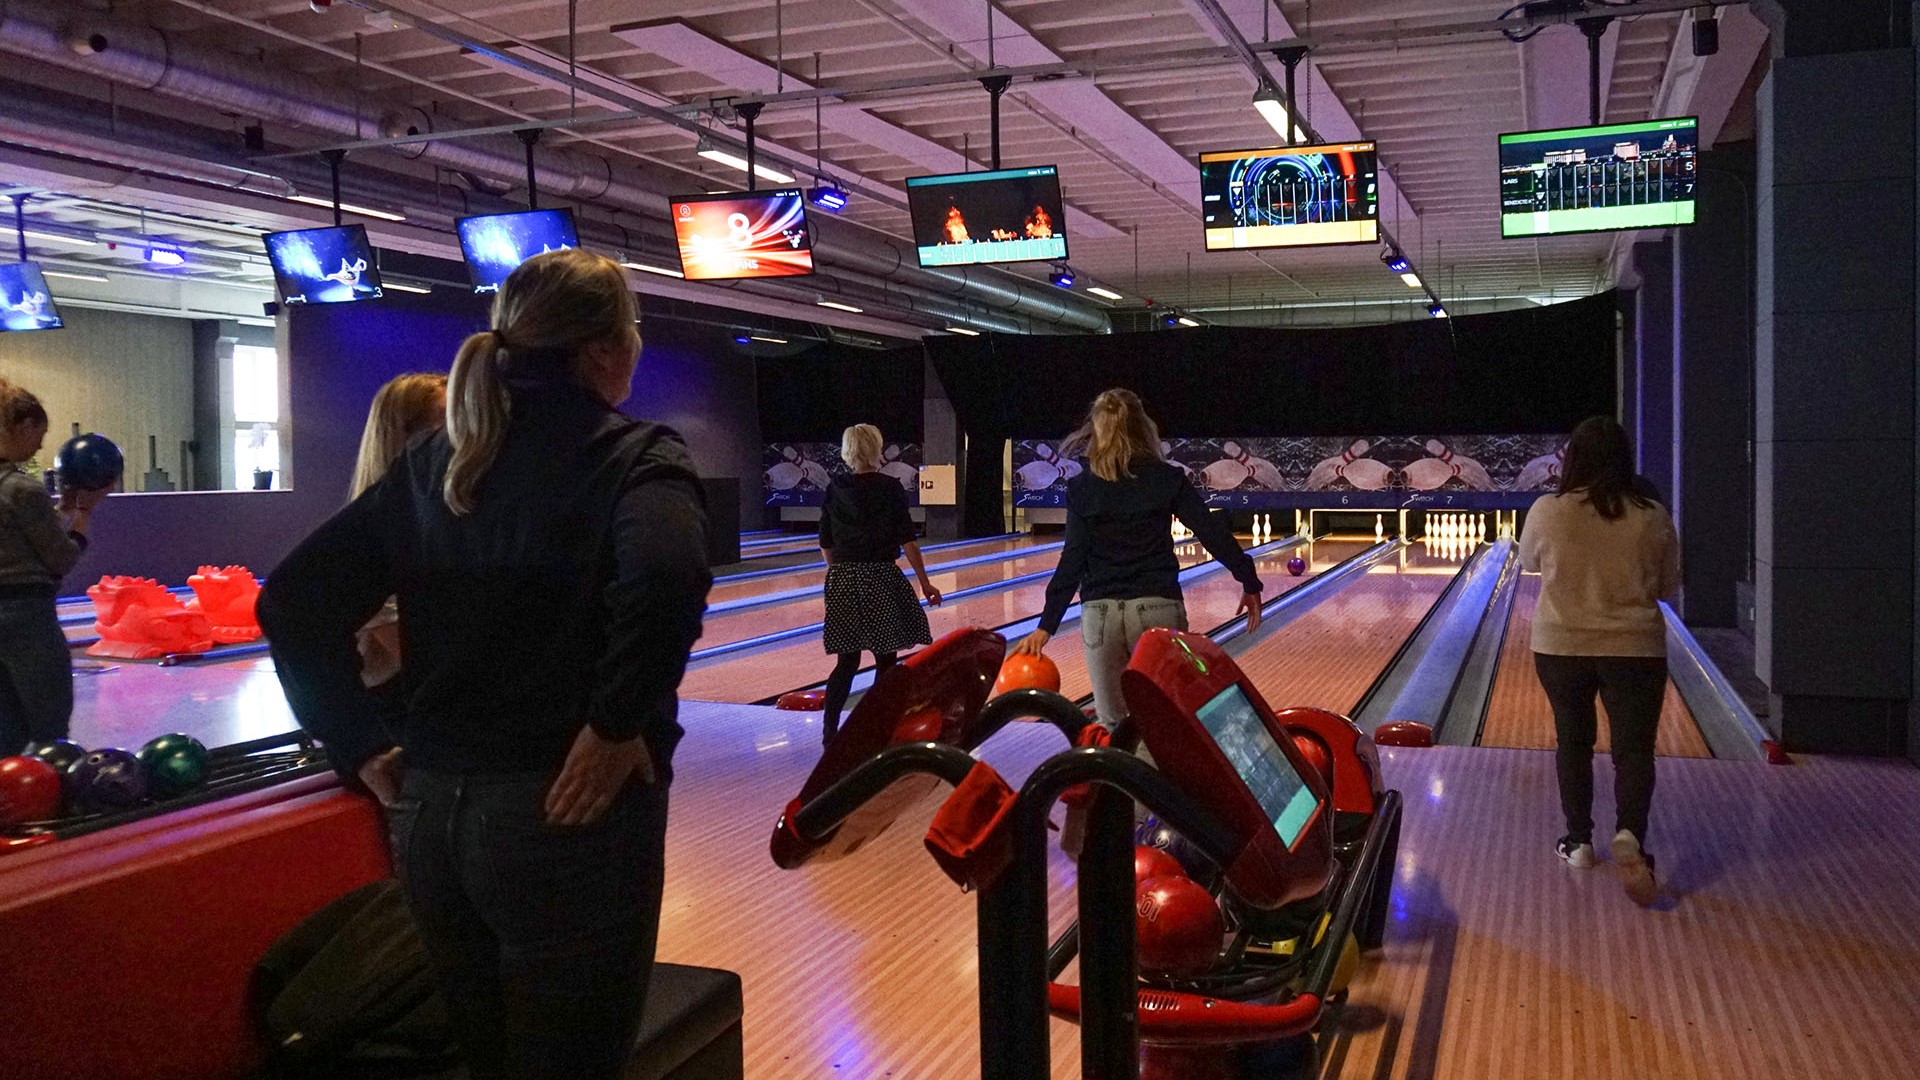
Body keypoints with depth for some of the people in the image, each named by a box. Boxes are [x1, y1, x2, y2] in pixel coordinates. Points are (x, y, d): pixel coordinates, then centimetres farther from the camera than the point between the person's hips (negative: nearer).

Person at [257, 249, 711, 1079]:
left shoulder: (432, 462, 9)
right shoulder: (634, 457, -9)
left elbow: (293, 601, 8)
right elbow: (667, 576, -31)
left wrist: (365, 749, 8)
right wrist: (617, 725, -18)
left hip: (430, 814, 6)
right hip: (568, 819, -6)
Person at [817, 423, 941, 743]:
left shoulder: (835, 489, 5)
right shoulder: (890, 488, -6)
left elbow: (826, 543, 8)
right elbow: (907, 539, -7)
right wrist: (925, 583, -3)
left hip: (842, 582, 4)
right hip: (880, 580, -4)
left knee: (847, 660, 9)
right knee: (885, 659, 7)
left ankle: (829, 730, 3)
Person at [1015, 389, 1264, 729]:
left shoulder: (1081, 488, 2)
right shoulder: (1167, 478, 2)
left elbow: (1073, 560, -5)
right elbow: (1213, 532, -1)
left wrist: (1046, 626, -5)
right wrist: (1250, 583, 9)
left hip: (1100, 612, 1)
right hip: (1158, 608, -1)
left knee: (1113, 725, 8)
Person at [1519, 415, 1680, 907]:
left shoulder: (1547, 512, -9)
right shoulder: (1653, 517, -6)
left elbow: (1528, 561, 10)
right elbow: (1668, 586, 5)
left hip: (1561, 648, 1)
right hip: (1635, 651, 0)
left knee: (1574, 742, 16)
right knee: (1634, 749, 2)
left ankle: (1578, 840, 24)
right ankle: (1629, 833, -20)